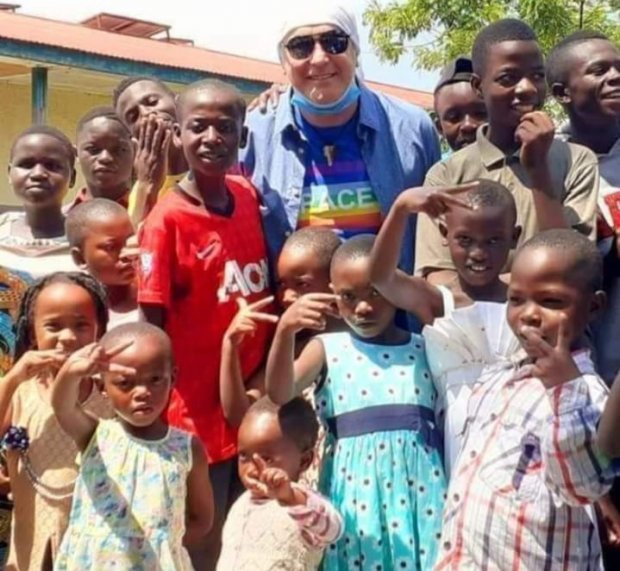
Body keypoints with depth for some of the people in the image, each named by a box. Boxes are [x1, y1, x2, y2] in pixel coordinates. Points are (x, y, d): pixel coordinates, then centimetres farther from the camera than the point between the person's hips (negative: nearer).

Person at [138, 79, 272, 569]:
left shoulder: (250, 198, 3)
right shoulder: (167, 219, -14)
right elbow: (152, 322, -13)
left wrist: (269, 378, 7)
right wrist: (160, 402, -14)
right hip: (197, 410, -5)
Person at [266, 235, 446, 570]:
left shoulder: (426, 349, 5)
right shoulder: (329, 349, 0)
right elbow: (279, 393, -17)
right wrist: (285, 331, -29)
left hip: (419, 487, 1)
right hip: (356, 487, -1)